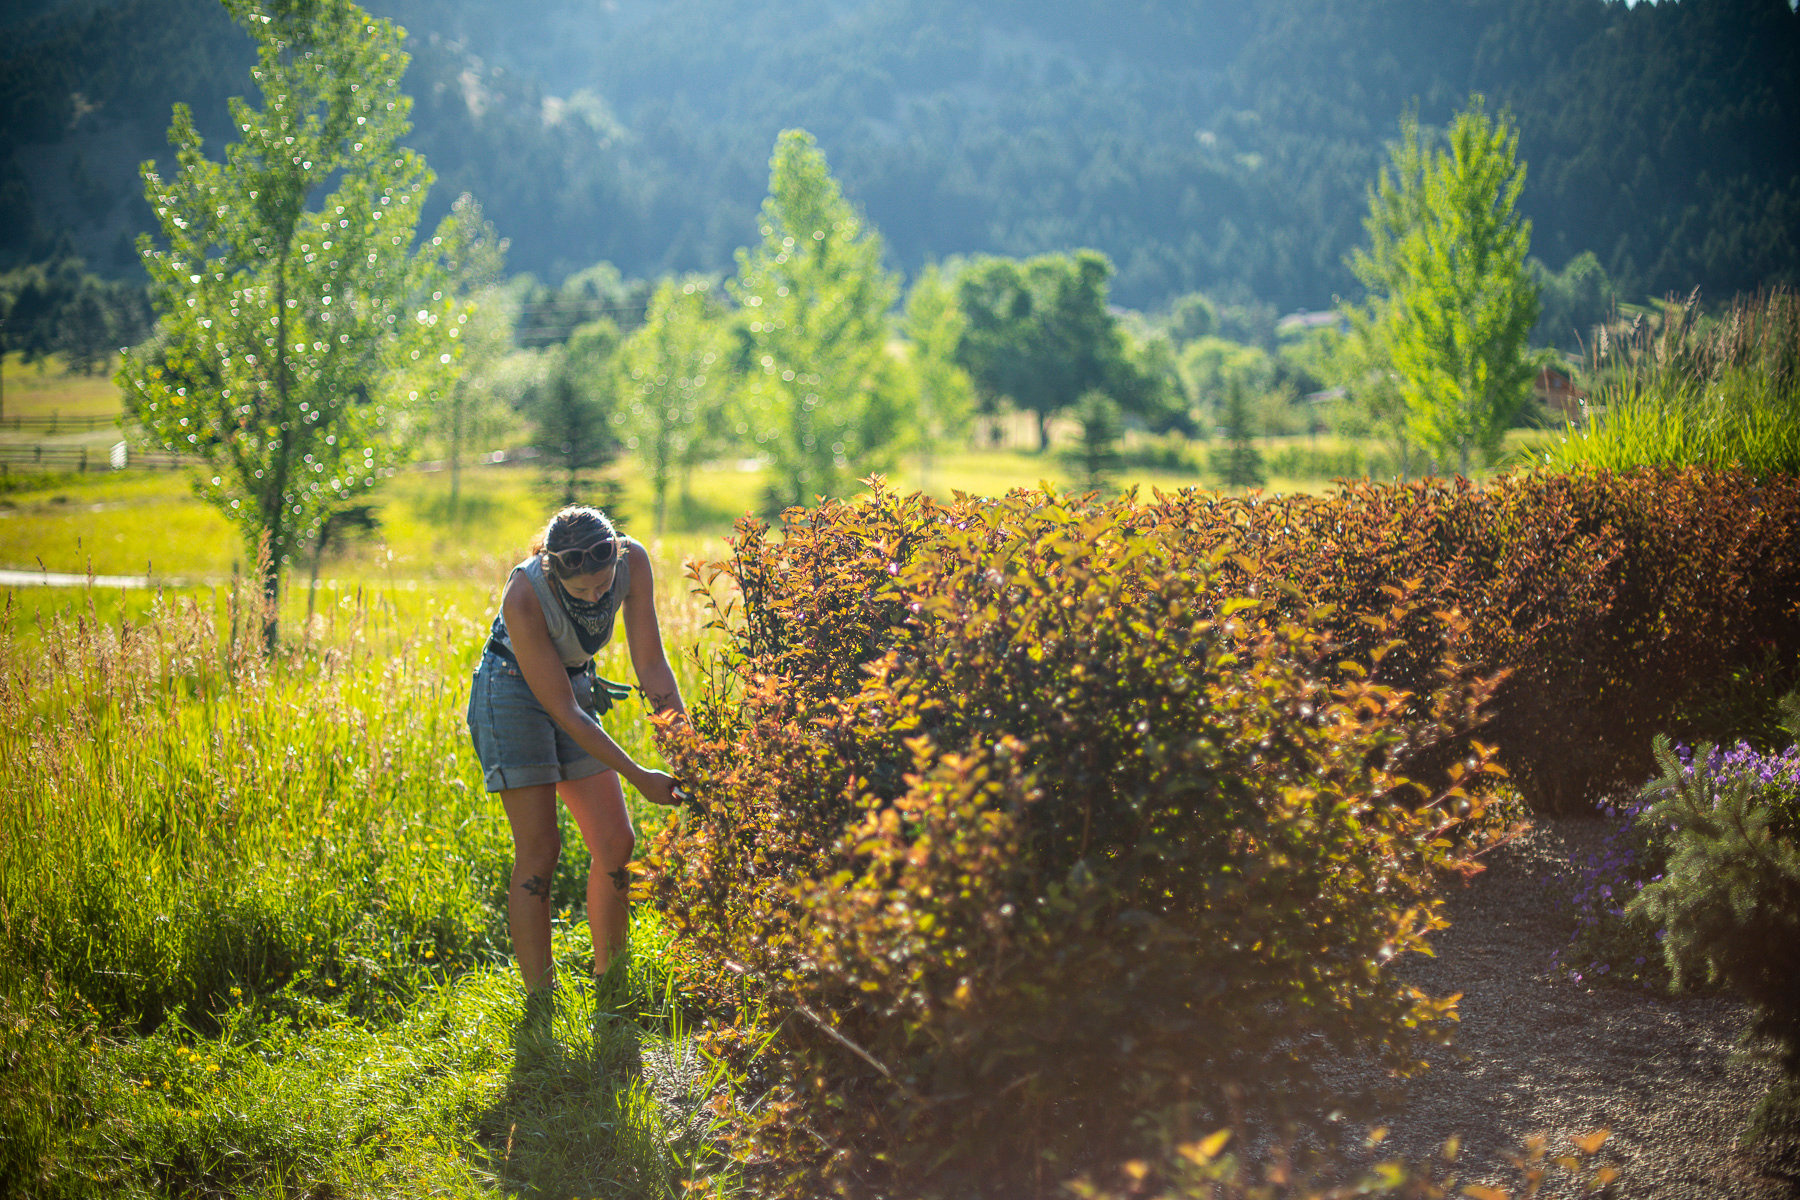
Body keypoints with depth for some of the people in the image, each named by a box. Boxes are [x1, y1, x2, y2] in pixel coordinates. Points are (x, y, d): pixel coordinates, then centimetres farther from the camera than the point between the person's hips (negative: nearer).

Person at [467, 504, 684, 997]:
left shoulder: (632, 562, -21)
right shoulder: (524, 596, -33)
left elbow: (651, 664, -12)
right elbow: (562, 711, -27)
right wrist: (638, 777, -26)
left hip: (578, 686, 6)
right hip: (511, 693, -5)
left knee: (616, 844, 1)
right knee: (539, 851, -10)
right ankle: (540, 1004, -4)